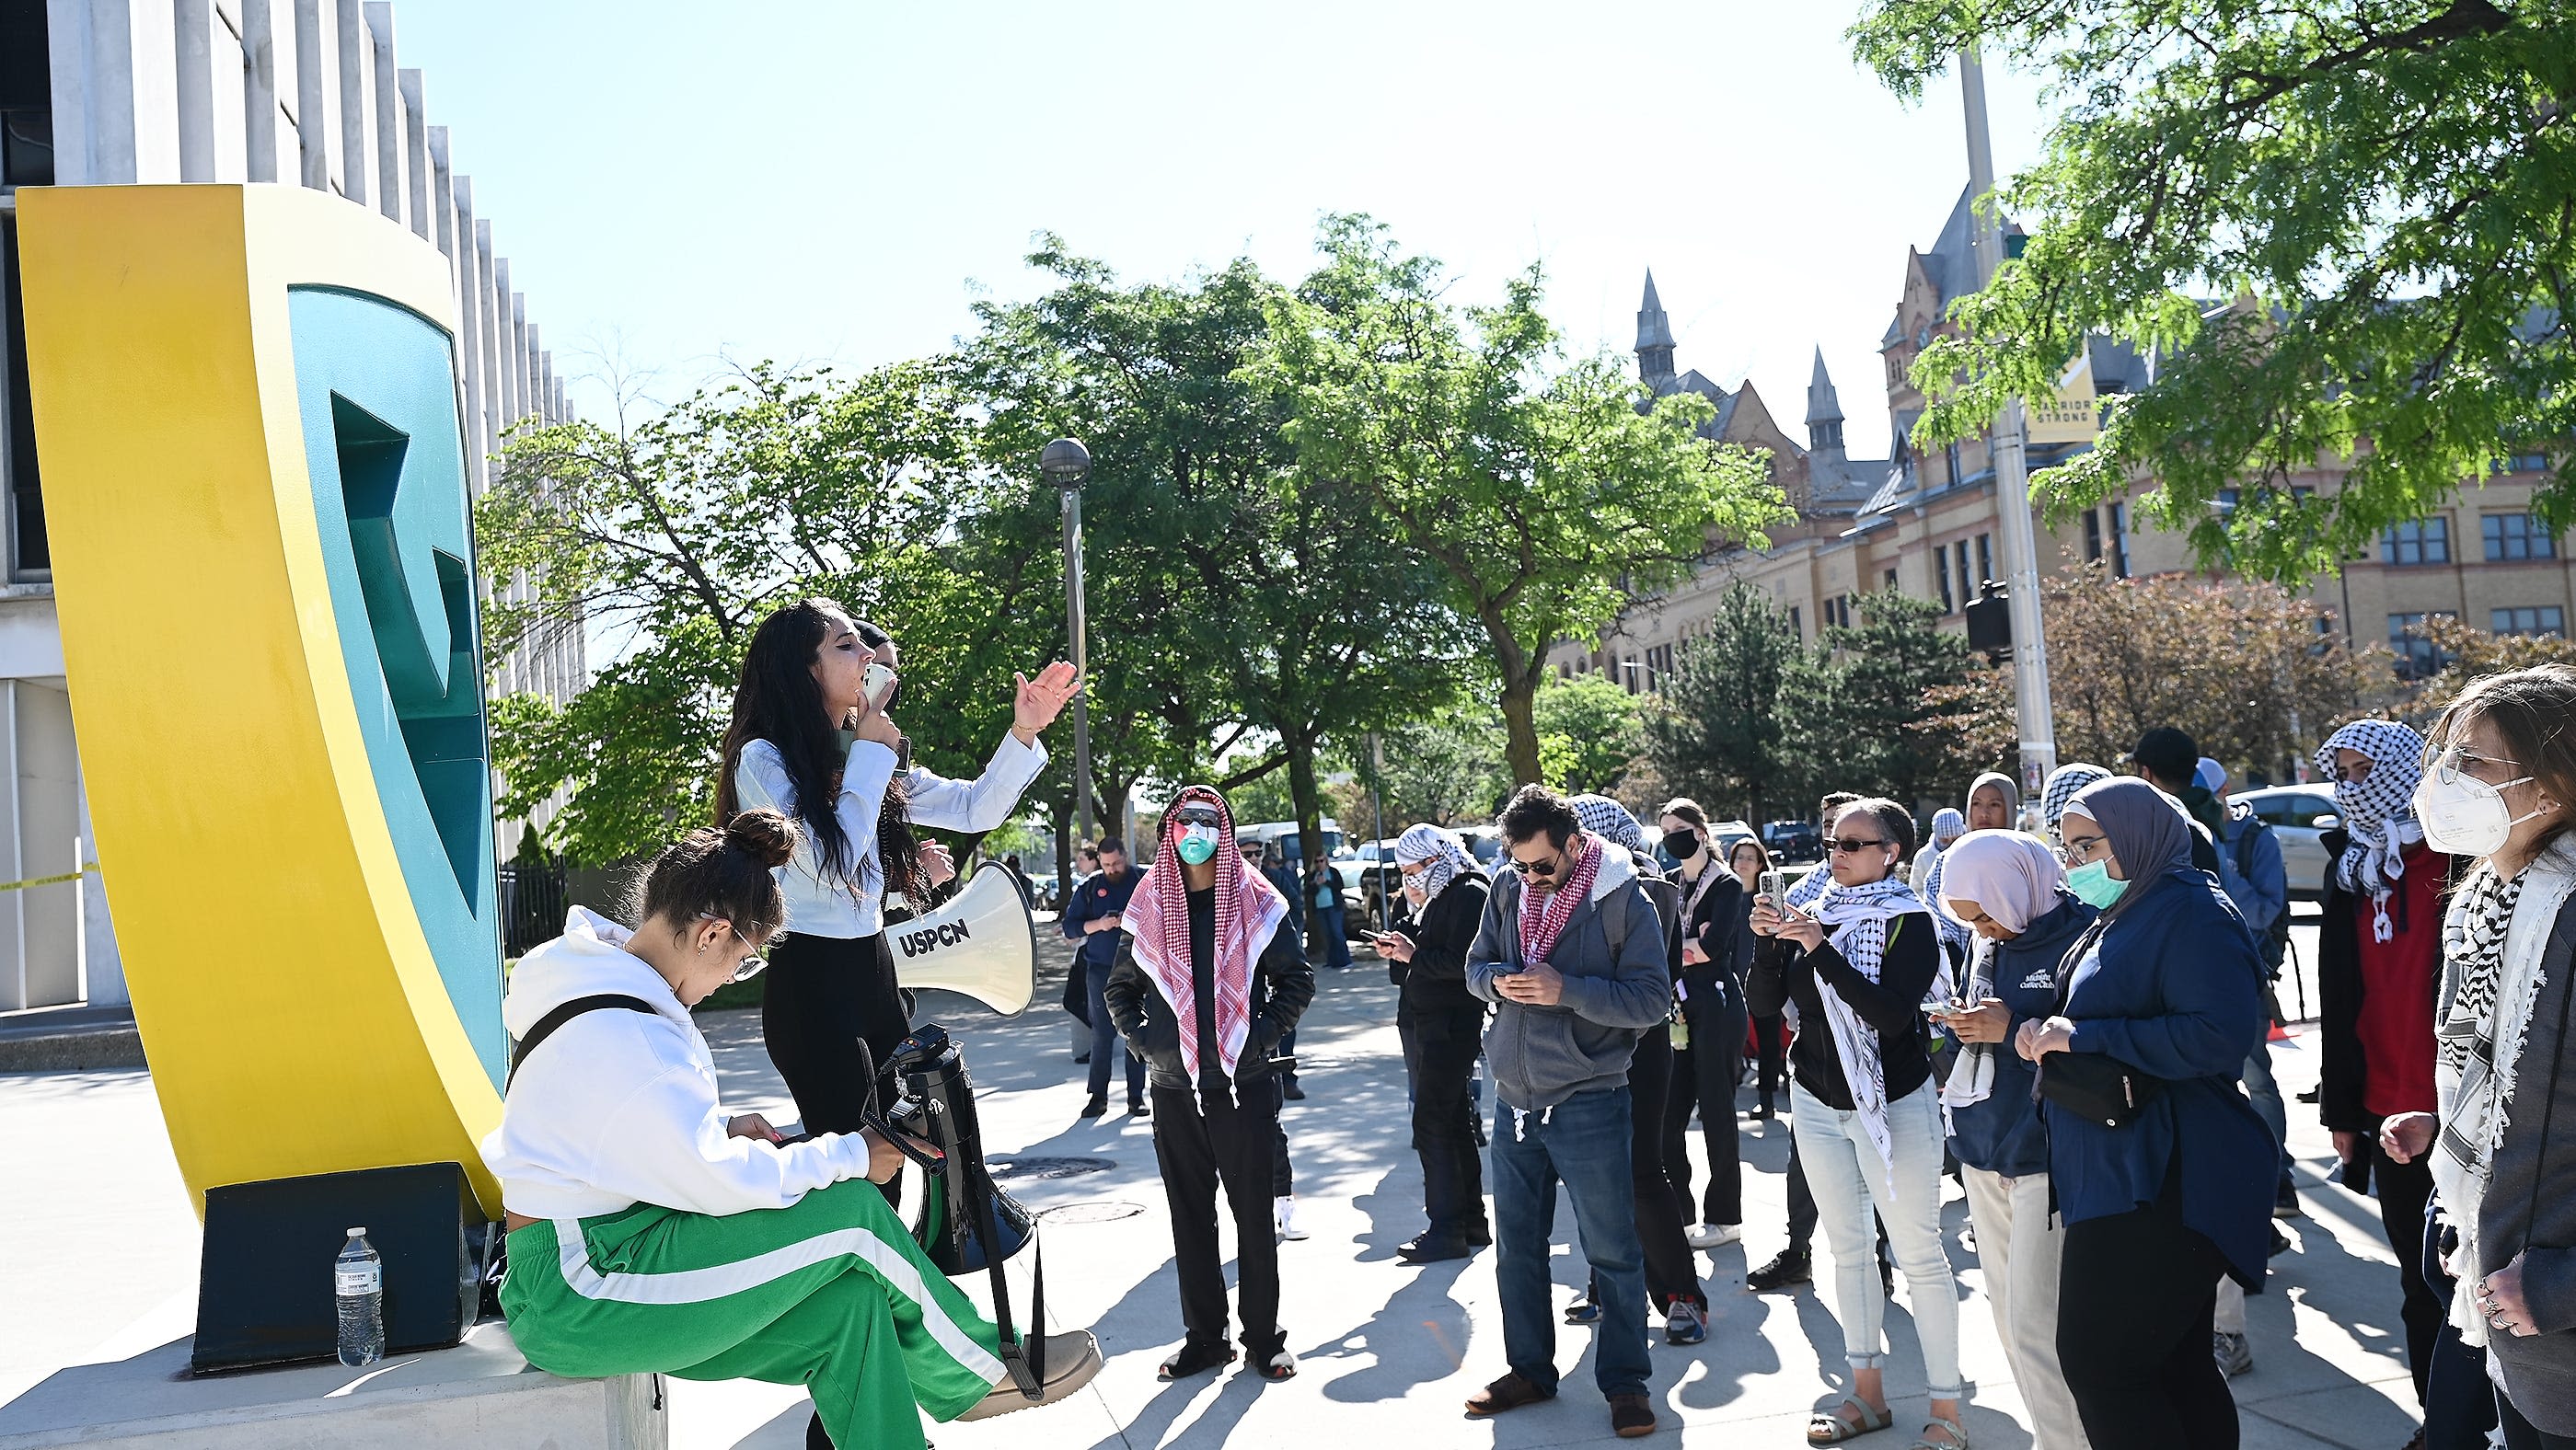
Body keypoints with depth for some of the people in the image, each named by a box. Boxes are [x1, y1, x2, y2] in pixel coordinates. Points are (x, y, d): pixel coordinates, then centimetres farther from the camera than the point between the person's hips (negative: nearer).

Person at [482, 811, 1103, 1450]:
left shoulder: (599, 983, 8)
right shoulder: (627, 1037, -25)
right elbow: (721, 1182, -23)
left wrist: (721, 1128, 5)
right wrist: (853, 1155, -10)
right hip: (576, 1298, -10)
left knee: (847, 1301, -3)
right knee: (851, 1212, -14)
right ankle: (982, 1370, 5)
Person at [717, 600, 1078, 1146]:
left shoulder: (873, 764, 12)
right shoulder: (762, 759, -9)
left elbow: (975, 808, 11)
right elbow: (831, 861, -18)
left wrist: (1023, 732, -3)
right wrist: (870, 755, -10)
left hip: (874, 973, 7)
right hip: (811, 983, -7)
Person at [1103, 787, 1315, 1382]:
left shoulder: (1256, 902, -1)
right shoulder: (1148, 906, 5)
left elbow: (1296, 980, 4)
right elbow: (1120, 988, 16)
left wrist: (1262, 1035, -7)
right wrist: (1142, 1040, 2)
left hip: (1245, 1086, -2)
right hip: (1174, 1088, 3)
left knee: (1254, 1214, 4)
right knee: (1190, 1217, 10)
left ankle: (1264, 1336, 16)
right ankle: (1204, 1336, 21)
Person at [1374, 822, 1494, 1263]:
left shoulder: (1470, 895, -14)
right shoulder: (1438, 897, 16)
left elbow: (1462, 961, -23)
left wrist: (1414, 955, -16)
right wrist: (1399, 949, 3)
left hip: (1451, 1024, -10)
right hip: (1426, 1022, 10)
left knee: (1432, 1123, -8)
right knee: (1453, 1122, 15)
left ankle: (1446, 1229, -2)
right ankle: (1472, 1222, 23)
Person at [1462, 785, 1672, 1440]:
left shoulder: (1623, 900, -12)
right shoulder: (1508, 891, 3)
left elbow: (1653, 998, -14)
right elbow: (1476, 965, 13)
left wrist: (1567, 990, -25)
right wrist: (1497, 981, -11)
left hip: (1587, 1103, -5)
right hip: (1514, 1097, 6)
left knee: (1612, 1249, 4)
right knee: (1516, 1244, 15)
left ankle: (1624, 1381, 20)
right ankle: (1529, 1369, 31)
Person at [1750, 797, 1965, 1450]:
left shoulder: (1909, 922, -11)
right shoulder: (1811, 912, 4)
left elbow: (1893, 1014, -24)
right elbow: (1765, 1002, 0)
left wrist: (1822, 949, -29)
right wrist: (1767, 942, -17)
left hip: (1894, 1103, -6)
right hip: (1817, 1102, 6)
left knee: (1919, 1255, -1)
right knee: (1848, 1248, 13)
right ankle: (1867, 1394, 24)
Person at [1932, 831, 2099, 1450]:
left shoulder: (2081, 939, -13)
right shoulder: (1989, 944, 11)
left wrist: (2012, 1030, -20)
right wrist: (1966, 1027, 0)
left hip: (2044, 1155, -8)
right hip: (1983, 1148, 8)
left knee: (2036, 1323, -8)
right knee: (2006, 1307, 14)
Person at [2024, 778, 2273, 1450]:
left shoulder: (2190, 911, -13)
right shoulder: (2122, 917, 16)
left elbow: (2222, 1035, -26)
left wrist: (2084, 1035, -21)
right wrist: (2042, 1034, 3)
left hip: (2163, 1186, -10)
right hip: (2119, 1176, 10)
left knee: (2099, 1365, -7)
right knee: (2177, 1367, 16)